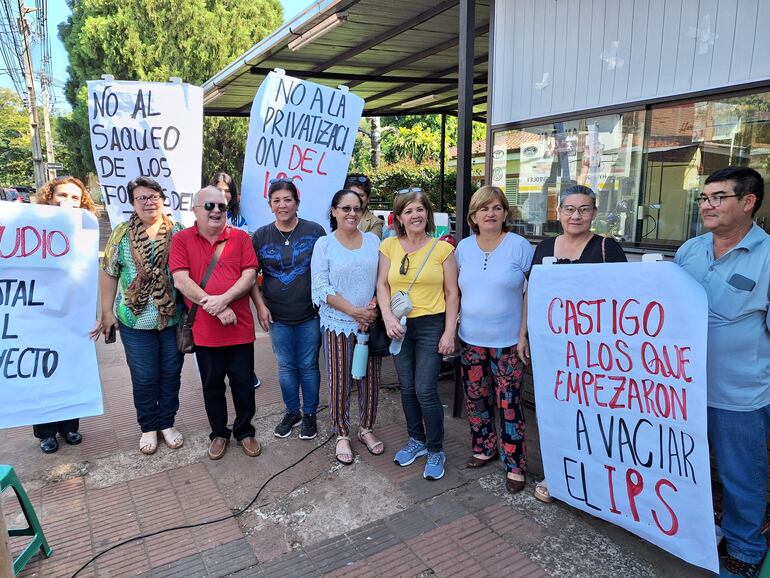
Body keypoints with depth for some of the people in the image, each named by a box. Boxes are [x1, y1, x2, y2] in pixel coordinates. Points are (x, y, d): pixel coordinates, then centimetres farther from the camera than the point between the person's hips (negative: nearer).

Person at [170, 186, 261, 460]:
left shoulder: (240, 237, 1)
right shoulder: (182, 240, -2)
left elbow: (250, 275, -6)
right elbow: (181, 281, -11)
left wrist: (224, 299, -21)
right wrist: (216, 309, -18)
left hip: (240, 327, 0)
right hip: (204, 329, 0)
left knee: (243, 384, 10)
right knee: (212, 385, 15)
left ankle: (245, 432, 31)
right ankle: (219, 434, 34)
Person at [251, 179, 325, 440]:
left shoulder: (315, 231, -4)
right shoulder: (261, 236, 1)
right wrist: (260, 305, -4)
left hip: (310, 314, -2)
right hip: (278, 316, 2)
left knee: (308, 366, 8)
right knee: (286, 366, 13)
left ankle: (310, 414, 26)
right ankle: (292, 412, 32)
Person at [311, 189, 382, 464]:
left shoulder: (373, 241, 5)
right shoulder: (324, 245, -3)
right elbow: (322, 288, -10)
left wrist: (374, 307, -11)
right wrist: (355, 312, -17)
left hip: (371, 323, 3)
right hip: (337, 325, -2)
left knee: (370, 381, 11)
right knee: (339, 384, 6)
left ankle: (366, 429, 32)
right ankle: (342, 435, 25)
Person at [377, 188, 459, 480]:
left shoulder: (442, 248, -5)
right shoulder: (389, 246, 1)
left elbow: (452, 294, -3)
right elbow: (382, 285, 2)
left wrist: (449, 332, -8)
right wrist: (388, 317, -12)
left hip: (431, 325, -3)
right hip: (399, 327, 3)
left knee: (425, 390, -4)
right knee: (407, 388, 14)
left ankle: (436, 450, 17)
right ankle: (416, 440, 35)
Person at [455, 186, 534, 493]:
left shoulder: (519, 245, -8)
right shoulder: (463, 247, 4)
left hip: (507, 341, -4)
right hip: (471, 340, 4)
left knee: (508, 403, 1)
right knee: (476, 398, 15)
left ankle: (515, 464, 16)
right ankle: (484, 448, 35)